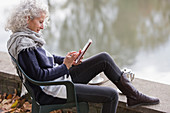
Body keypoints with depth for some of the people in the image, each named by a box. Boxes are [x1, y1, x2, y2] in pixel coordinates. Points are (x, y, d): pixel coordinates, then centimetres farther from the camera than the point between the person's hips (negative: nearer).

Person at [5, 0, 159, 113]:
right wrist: (65, 66, -18)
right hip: (50, 93, -10)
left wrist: (66, 59, 4)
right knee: (112, 95, -14)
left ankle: (133, 95, 14)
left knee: (104, 58, 5)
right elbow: (38, 76, -24)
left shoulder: (28, 37, 9)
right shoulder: (23, 45, -22)